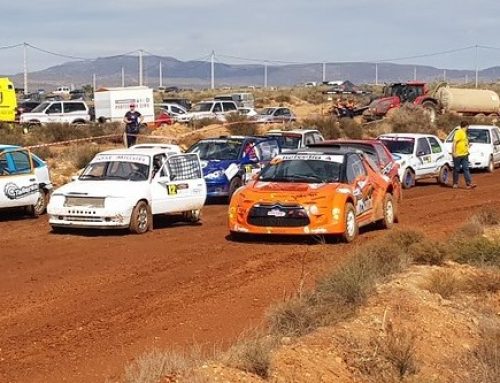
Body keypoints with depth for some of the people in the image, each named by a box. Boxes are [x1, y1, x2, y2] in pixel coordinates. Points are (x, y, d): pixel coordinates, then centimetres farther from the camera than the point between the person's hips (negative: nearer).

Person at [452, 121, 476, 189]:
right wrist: (454, 152, -23)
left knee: (466, 169, 0)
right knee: (457, 169, 2)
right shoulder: (458, 132, -13)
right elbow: (454, 142, -19)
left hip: (464, 154, 8)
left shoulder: (464, 133, 16)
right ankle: (455, 184, 11)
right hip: (458, 155, -8)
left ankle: (469, 183, -6)